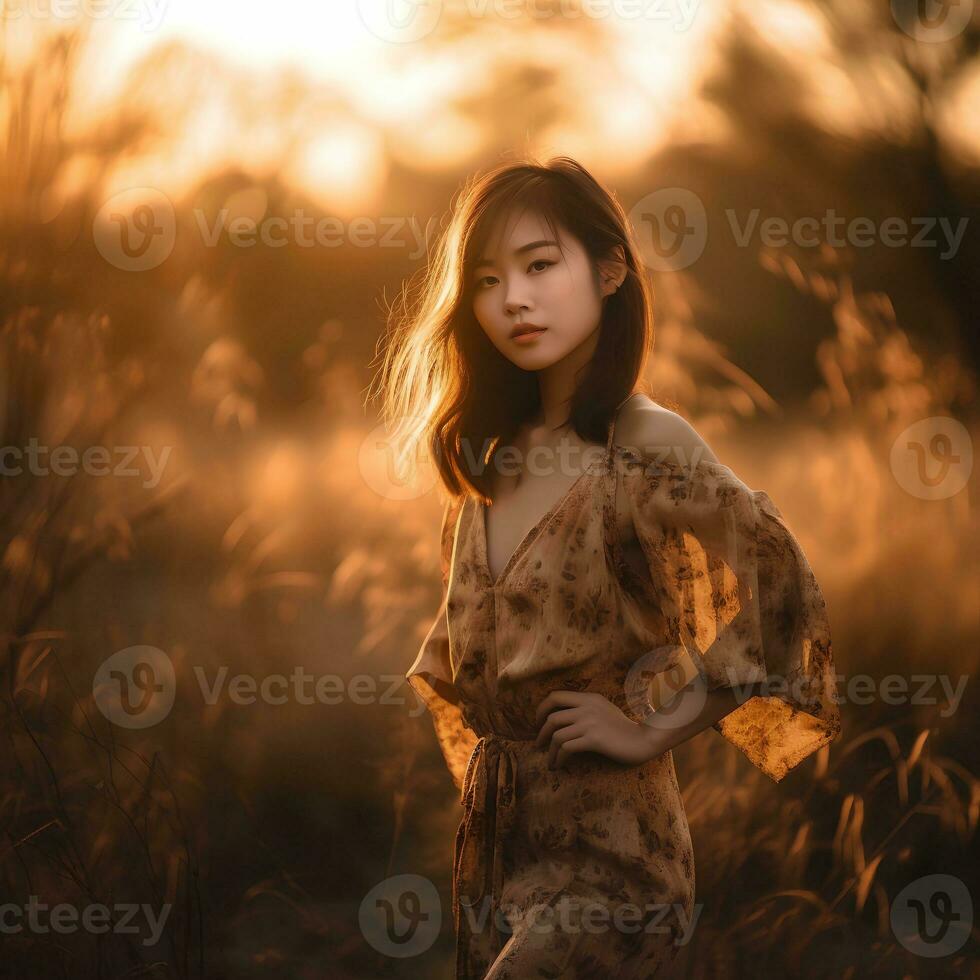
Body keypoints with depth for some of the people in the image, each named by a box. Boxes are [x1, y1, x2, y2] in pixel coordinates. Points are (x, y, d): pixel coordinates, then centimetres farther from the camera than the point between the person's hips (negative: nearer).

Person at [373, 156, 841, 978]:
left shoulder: (646, 446, -12)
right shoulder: (489, 459, 9)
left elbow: (781, 599, -24)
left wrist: (652, 729, -17)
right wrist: (480, 754, 10)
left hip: (603, 856, -7)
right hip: (492, 841, 7)